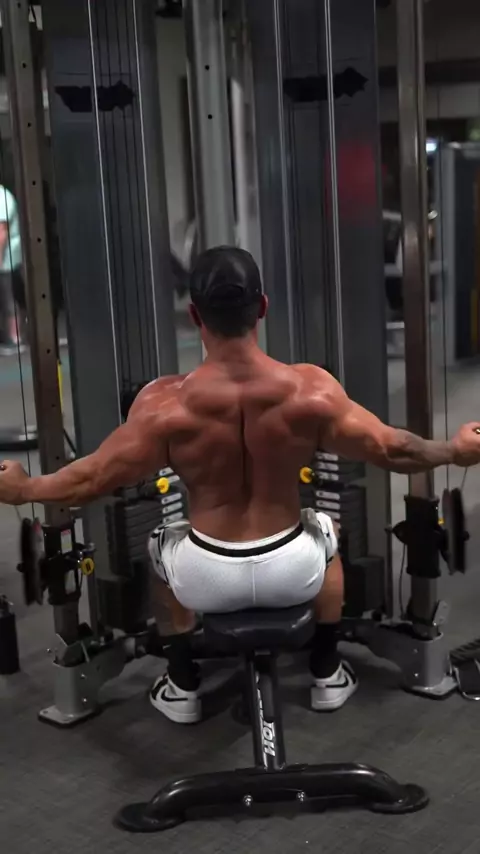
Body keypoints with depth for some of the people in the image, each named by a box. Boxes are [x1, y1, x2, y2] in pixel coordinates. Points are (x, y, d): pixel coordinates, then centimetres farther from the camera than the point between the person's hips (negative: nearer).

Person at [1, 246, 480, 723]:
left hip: (208, 580, 0)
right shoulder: (311, 389, -18)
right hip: (293, 570, 1)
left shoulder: (166, 403, -20)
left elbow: (94, 477, -10)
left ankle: (183, 688, 41)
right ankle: (328, 677, 42)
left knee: (162, 550, 35)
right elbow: (390, 450, -7)